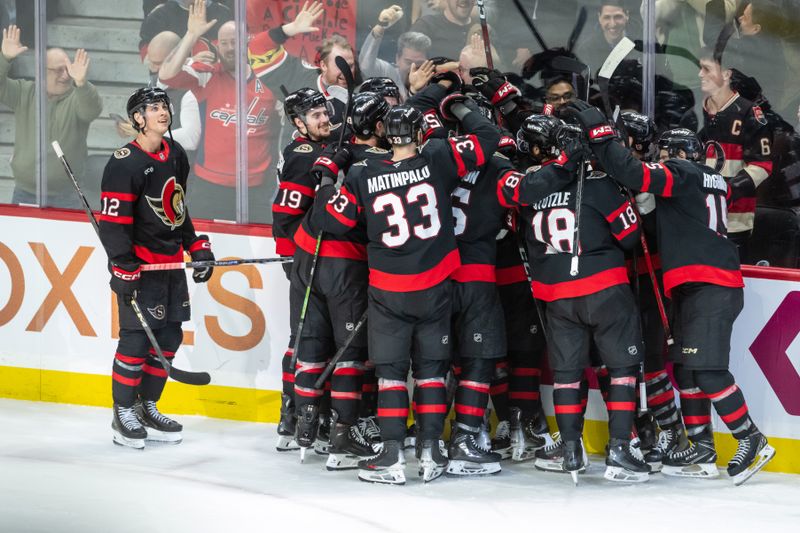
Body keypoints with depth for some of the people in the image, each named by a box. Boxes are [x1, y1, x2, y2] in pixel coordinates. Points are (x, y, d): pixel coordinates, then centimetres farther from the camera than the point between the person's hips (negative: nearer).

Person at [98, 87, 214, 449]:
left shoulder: (175, 156, 9)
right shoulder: (125, 163, -17)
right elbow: (113, 221, -19)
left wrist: (197, 246, 16)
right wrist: (123, 267, -23)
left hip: (170, 262, 8)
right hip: (139, 263, -8)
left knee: (169, 336, 10)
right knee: (136, 337, -8)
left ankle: (147, 408, 22)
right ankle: (123, 414, 4)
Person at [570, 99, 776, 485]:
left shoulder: (682, 175, -8)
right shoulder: (715, 182, 18)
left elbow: (634, 174, -20)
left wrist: (599, 131, -16)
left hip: (711, 285, -10)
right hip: (692, 287, 10)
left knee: (706, 367, -15)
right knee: (685, 367, 10)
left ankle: (752, 441, -9)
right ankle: (702, 449, 12)